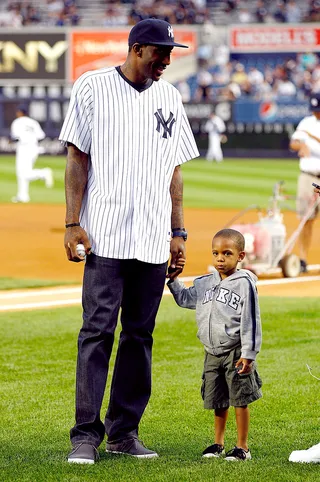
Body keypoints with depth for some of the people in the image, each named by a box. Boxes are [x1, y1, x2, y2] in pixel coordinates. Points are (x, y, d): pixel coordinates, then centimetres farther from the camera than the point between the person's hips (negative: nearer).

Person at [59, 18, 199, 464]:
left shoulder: (170, 97, 13)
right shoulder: (93, 87, 1)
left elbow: (174, 170, 16)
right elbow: (77, 159, -1)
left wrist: (178, 232, 11)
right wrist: (72, 223, -9)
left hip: (153, 241, 5)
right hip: (105, 235, -5)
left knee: (140, 335, 5)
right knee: (98, 331, -9)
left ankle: (124, 432, 12)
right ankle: (86, 434, -7)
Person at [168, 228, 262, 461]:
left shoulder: (244, 283, -11)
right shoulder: (205, 283, 8)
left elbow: (251, 321, -12)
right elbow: (185, 298, 26)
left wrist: (248, 354, -15)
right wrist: (173, 280, 11)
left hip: (235, 353, -6)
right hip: (213, 353, 6)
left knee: (240, 400, 0)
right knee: (218, 402, 15)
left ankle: (243, 447, 8)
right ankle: (218, 443, 27)